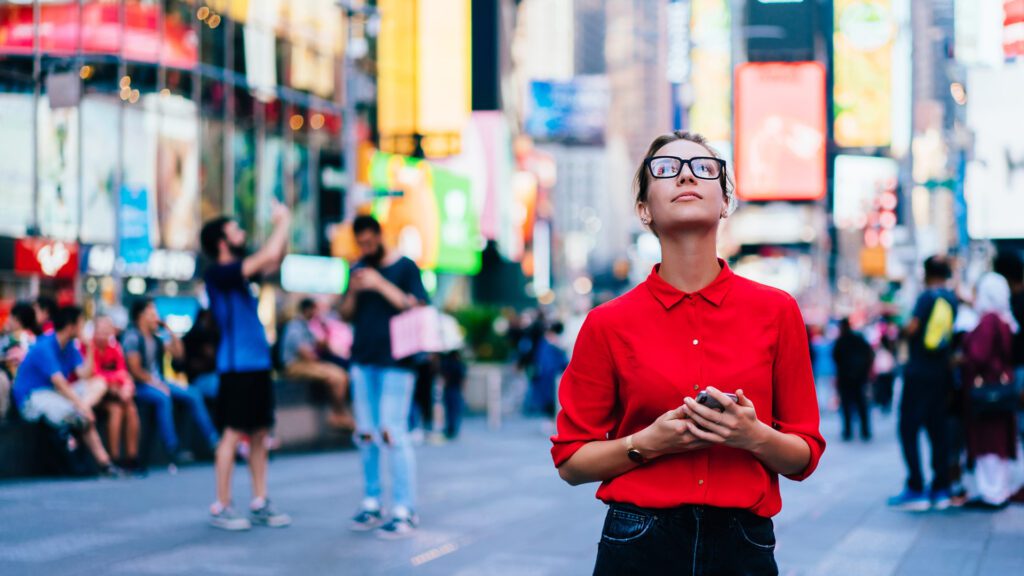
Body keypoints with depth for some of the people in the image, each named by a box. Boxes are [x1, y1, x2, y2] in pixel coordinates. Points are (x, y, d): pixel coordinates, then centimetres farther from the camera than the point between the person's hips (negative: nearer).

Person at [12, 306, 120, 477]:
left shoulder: (69, 346, 7)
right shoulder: (45, 347, -21)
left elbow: (84, 375, -1)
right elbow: (58, 382, -29)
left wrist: (89, 348, -6)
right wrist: (81, 404, -35)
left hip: (57, 393, 9)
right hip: (33, 397, -9)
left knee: (98, 384, -9)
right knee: (85, 417, -32)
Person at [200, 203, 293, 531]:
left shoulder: (237, 273, 15)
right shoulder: (218, 273, -12)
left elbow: (275, 261, 25)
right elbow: (269, 256, -19)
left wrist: (283, 226, 13)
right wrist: (283, 223, -7)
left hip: (258, 364, 9)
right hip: (237, 366, -9)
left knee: (260, 434, 9)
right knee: (234, 433, -6)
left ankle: (260, 504, 14)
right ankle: (221, 507, 0)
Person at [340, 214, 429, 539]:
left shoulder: (405, 268, 0)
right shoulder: (359, 270, 15)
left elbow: (418, 309, -10)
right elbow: (345, 316, 16)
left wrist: (381, 285, -16)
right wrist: (353, 291, -4)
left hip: (395, 363, -6)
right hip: (363, 362, 6)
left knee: (392, 433, -11)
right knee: (365, 435, 6)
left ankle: (405, 512, -9)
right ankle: (371, 504, 14)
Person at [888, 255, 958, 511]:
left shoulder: (928, 296, -11)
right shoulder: (953, 298, 7)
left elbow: (912, 327, -18)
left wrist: (902, 331, 2)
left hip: (918, 372, -6)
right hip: (941, 374, 6)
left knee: (909, 431, -3)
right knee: (938, 431, 10)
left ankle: (915, 490, -7)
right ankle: (941, 490, 10)